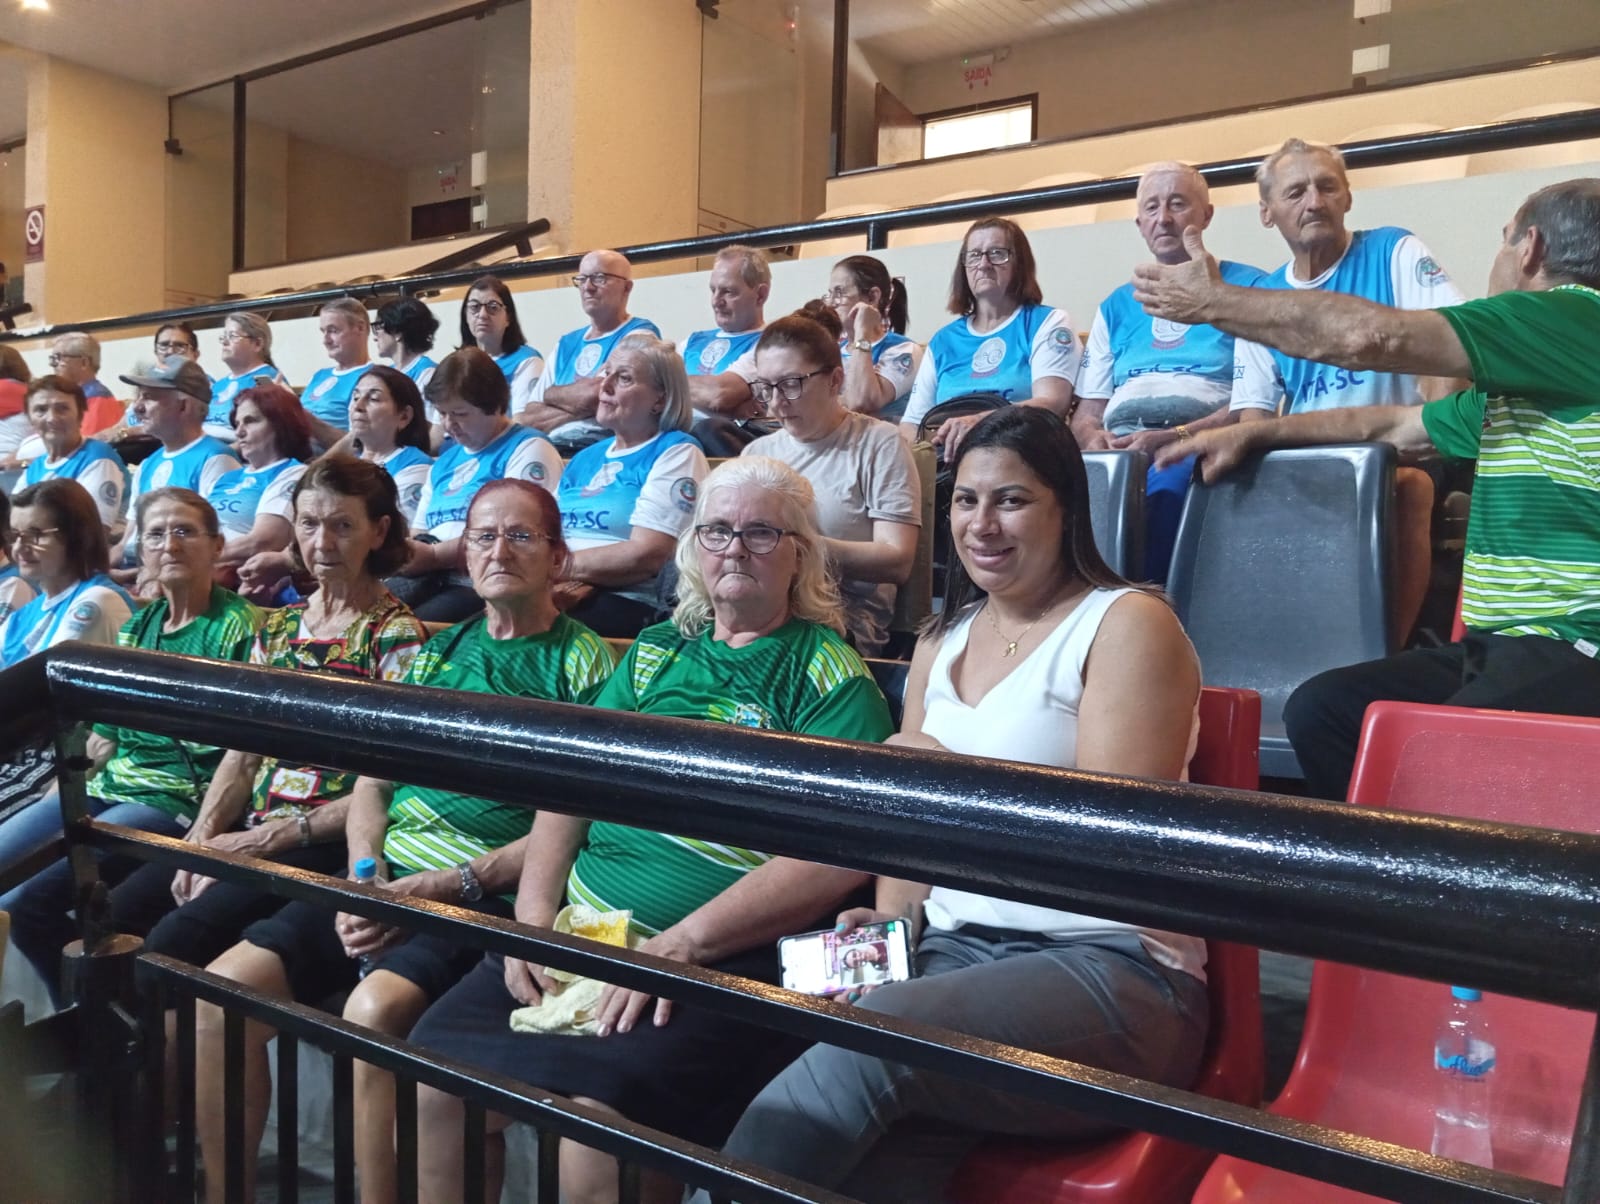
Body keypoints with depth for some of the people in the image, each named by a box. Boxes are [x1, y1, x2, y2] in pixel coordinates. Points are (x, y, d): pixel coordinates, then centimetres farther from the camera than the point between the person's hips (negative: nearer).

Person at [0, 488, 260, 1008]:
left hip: (180, 798, -8)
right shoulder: (137, 625, 14)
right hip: (107, 785, 8)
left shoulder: (238, 625, -9)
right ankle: (79, 1008, 13)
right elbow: (106, 731, 19)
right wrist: (64, 787, 8)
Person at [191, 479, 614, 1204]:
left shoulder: (582, 662, -2)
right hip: (386, 879, 6)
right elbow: (370, 786, 17)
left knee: (374, 1007, -30)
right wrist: (366, 878, -2)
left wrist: (438, 887, -15)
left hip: (487, 893, -6)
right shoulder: (436, 653, 18)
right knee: (223, 988, -8)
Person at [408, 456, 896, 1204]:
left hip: (731, 955, -5)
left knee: (599, 1115, -26)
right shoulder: (655, 652, 17)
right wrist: (535, 912, -1)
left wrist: (684, 942, -19)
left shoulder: (830, 674, -1)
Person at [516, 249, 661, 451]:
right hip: (553, 449, 5)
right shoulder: (566, 343, 20)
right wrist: (580, 406, -4)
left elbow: (593, 395, -14)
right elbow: (526, 419, 12)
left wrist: (551, 394, 5)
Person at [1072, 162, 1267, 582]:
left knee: (1162, 486, -39)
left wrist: (1174, 438, -16)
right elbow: (1088, 409, 20)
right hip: (1118, 450, 4)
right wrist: (1095, 441, -6)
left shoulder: (1247, 287, 11)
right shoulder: (1116, 306, 25)